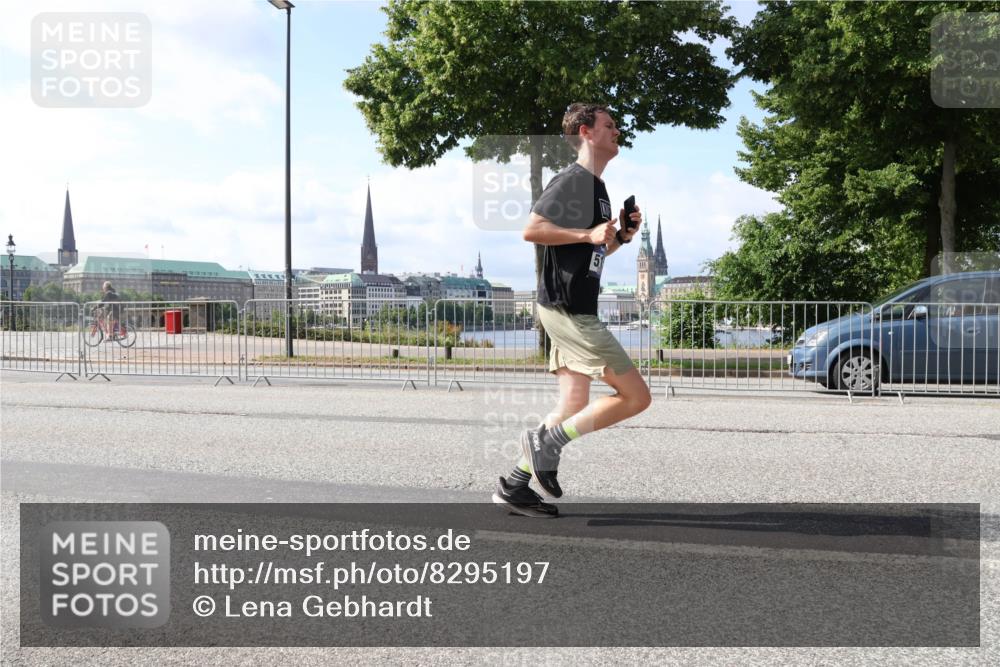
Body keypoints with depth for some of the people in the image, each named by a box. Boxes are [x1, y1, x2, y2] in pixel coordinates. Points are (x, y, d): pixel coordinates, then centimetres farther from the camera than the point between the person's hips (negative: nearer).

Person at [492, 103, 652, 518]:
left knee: (574, 410, 9)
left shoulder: (597, 187, 20)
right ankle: (547, 442, -3)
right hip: (566, 309, -10)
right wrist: (589, 234, -20)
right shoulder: (571, 180, -10)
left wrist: (621, 236, 11)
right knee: (636, 396, -9)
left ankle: (514, 487, 13)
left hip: (576, 312, 10)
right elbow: (531, 230, -19)